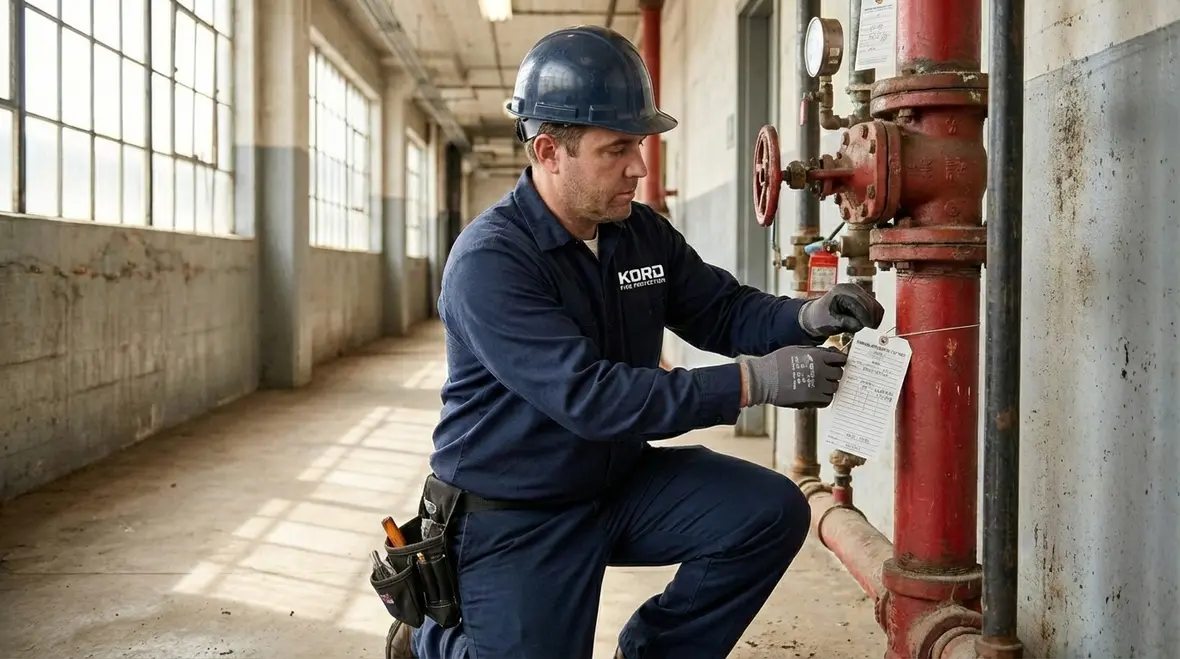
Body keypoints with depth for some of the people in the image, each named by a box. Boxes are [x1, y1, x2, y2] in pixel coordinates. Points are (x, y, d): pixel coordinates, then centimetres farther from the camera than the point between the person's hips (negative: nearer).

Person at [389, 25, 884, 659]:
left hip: (620, 482, 6)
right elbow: (588, 396, -32)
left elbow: (723, 310, 5)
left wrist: (805, 318, -18)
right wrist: (753, 381, -33)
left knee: (772, 511, -8)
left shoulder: (642, 233, -2)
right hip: (515, 516, -6)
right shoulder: (488, 261, -24)